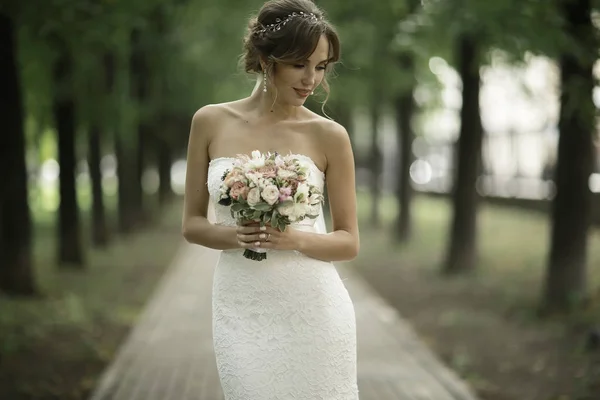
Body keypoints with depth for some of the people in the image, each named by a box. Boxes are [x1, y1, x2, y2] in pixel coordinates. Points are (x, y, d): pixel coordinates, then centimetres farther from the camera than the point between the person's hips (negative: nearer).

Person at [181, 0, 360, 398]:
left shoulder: (329, 135, -3)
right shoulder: (211, 122, 1)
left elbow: (349, 241, 2)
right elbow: (192, 223, 7)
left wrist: (295, 239, -18)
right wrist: (233, 236, -14)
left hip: (314, 310, -1)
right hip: (242, 312, 1)